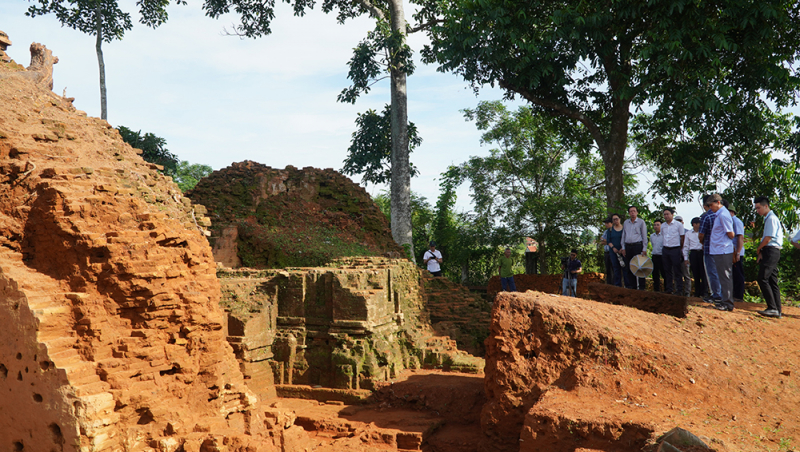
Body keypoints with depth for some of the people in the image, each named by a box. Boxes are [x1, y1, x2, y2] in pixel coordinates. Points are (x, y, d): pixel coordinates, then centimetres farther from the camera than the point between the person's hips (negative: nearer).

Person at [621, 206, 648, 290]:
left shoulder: (641, 222, 2)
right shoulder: (626, 223, 15)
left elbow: (644, 236, 0)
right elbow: (623, 236, 18)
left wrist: (644, 249, -6)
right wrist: (623, 248, 9)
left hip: (637, 246, -4)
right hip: (628, 246, 5)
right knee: (629, 267, 4)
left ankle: (641, 287, -2)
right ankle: (632, 286, 10)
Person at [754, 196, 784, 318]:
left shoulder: (771, 218, -12)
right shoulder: (768, 218, 18)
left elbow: (768, 239, -16)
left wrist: (758, 249, -1)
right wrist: (761, 253, 11)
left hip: (771, 252, -10)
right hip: (771, 252, 10)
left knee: (763, 279, -12)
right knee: (772, 281, 8)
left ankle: (772, 308, -12)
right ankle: (778, 311, 10)